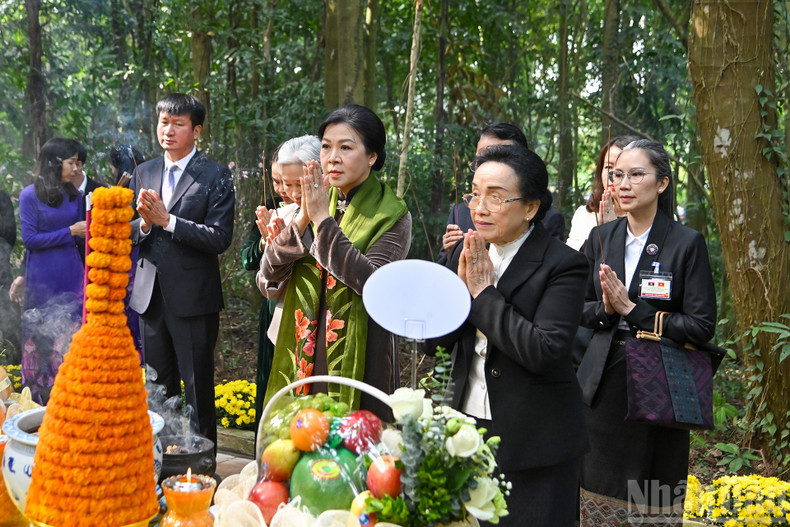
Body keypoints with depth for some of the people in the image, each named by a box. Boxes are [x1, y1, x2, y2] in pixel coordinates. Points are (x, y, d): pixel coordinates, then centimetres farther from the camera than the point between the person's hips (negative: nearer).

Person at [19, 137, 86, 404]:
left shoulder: (73, 194, 6)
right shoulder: (30, 195, -9)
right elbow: (30, 238, -12)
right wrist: (69, 232, -14)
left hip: (72, 272, 5)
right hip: (43, 278, -4)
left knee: (72, 331, 6)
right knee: (44, 332, 5)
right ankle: (42, 395, 18)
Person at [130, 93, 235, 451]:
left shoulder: (216, 177, -6)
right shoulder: (144, 173, 11)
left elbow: (220, 238, -15)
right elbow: (125, 233, 11)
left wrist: (167, 220, -17)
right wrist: (144, 223, -11)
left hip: (192, 298, -5)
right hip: (150, 296, 6)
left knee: (197, 389, 3)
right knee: (158, 389, 16)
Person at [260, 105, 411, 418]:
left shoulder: (392, 215, -8)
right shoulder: (317, 202, 6)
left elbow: (372, 281, -23)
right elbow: (270, 272, -1)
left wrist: (323, 219, -22)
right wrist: (302, 219, -16)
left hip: (355, 360, -4)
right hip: (302, 357, 4)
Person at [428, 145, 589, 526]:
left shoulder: (563, 264, -14)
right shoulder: (464, 253, 3)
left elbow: (544, 351, -25)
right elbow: (433, 340, 2)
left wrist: (484, 292, -19)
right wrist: (461, 285, -14)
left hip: (535, 442, -5)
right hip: (469, 427, 5)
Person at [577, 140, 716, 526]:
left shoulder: (687, 243, -7)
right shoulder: (601, 238, 7)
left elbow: (702, 326, -11)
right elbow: (578, 309, 12)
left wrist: (631, 309, -14)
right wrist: (604, 309, -10)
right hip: (603, 385, 4)